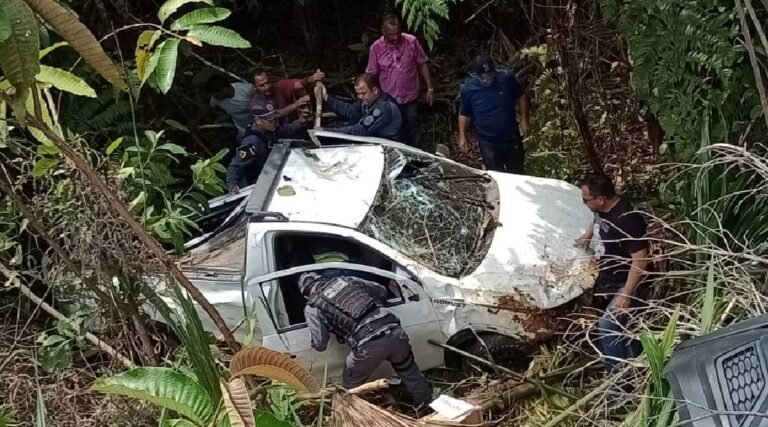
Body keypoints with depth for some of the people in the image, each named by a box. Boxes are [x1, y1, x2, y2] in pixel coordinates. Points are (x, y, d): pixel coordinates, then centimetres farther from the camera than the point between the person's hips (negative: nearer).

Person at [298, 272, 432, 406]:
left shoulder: (313, 306, 10)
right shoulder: (346, 280, 23)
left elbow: (320, 344, 4)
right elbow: (382, 291, 29)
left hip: (368, 343, -5)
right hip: (393, 331, 5)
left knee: (350, 387, 24)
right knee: (411, 373, 31)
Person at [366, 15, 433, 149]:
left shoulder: (412, 41, -12)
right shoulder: (376, 47, -11)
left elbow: (422, 64, -3)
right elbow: (371, 74, -4)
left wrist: (430, 88, -4)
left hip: (410, 97, 0)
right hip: (389, 100, 0)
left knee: (412, 133, 15)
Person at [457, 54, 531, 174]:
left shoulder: (507, 78, -14)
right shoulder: (468, 89, -14)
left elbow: (520, 96, 3)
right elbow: (464, 114, 1)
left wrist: (524, 119, -5)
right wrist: (462, 136, -4)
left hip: (512, 138, 1)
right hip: (488, 143, -1)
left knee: (517, 173, 18)